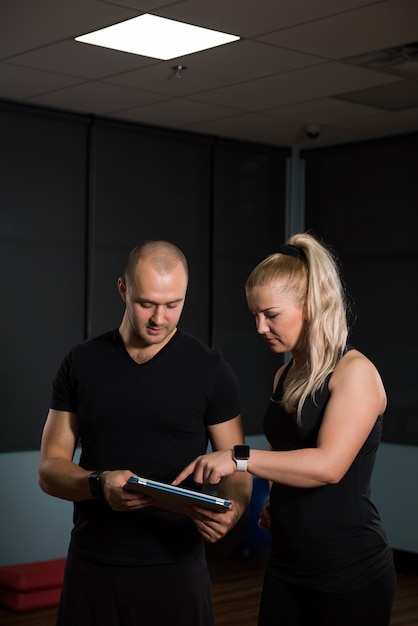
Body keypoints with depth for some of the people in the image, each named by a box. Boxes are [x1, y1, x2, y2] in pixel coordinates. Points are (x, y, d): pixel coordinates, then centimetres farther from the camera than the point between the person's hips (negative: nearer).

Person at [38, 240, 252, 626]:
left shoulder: (209, 370, -3)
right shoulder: (81, 364, 2)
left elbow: (237, 468, 1)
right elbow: (50, 470, 0)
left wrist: (234, 508, -22)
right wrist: (100, 484, -21)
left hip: (175, 567, -1)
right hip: (91, 568, 2)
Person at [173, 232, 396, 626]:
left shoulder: (355, 373, -13)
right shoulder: (284, 376, 10)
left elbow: (328, 465, -24)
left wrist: (239, 458, -30)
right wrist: (275, 500, 4)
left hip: (348, 572, -7)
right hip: (285, 562, 7)